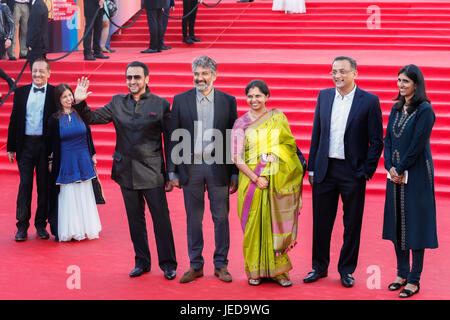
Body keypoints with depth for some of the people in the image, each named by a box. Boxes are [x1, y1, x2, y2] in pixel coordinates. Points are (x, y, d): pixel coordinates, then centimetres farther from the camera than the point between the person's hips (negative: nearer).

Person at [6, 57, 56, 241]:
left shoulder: (55, 94, -1)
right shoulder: (21, 92, 7)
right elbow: (14, 120, 9)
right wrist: (11, 147, 5)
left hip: (46, 146, -1)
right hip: (25, 145, 2)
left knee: (44, 186, 6)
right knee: (25, 184, 3)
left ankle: (41, 224, 17)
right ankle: (22, 225, 10)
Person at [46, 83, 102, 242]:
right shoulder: (55, 119, -6)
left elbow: (88, 135, 10)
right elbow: (49, 142, 2)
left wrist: (92, 155, 11)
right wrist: (50, 162, 3)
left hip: (83, 160, 3)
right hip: (65, 162, -3)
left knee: (84, 194, 8)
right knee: (67, 195, 1)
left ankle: (85, 227, 18)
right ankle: (69, 230, 7)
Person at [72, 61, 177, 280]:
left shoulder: (161, 104, -3)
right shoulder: (117, 102, 6)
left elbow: (169, 141, -2)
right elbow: (92, 118, 10)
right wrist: (80, 103, -10)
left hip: (151, 172, -3)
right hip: (126, 171, 3)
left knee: (161, 218, 0)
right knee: (135, 219, 11)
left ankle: (168, 264, 13)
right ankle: (142, 262, 23)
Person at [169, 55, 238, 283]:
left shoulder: (228, 101, 3)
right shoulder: (180, 100, 3)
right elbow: (173, 138, 4)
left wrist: (235, 173, -1)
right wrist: (173, 171, 0)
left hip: (218, 167, 0)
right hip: (191, 167, 0)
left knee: (221, 218, 5)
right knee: (193, 219, 7)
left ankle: (221, 265, 17)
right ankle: (195, 265, 18)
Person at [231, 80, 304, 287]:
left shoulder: (278, 117, 6)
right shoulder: (241, 123, 2)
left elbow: (290, 146, 7)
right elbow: (237, 157, -3)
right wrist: (256, 178, -12)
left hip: (278, 180, 1)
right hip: (252, 180, -1)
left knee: (276, 223, 1)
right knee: (254, 224, 1)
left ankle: (278, 270, 12)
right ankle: (255, 271, 13)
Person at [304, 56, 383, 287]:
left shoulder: (369, 101, -5)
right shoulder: (324, 96, 6)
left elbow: (377, 140, -4)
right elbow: (316, 133, 10)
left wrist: (367, 170, -9)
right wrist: (312, 167, 7)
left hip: (353, 172, -3)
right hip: (325, 169, 3)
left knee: (352, 224, 7)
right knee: (321, 222, 10)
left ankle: (346, 270, 21)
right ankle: (319, 267, 25)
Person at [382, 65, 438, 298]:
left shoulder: (425, 110, -11)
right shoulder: (396, 108, 11)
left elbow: (417, 144, -15)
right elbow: (388, 139, 10)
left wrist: (401, 170, -11)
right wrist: (390, 166, -3)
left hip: (416, 175, -7)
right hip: (396, 174, 7)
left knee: (415, 224, -2)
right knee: (396, 224, 10)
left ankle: (414, 280, 5)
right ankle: (402, 274, 21)